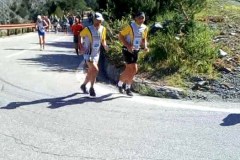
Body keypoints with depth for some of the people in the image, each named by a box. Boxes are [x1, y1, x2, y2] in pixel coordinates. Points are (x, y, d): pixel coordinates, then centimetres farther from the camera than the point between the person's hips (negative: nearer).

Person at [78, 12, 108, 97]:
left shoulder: (103, 29, 1)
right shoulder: (88, 29, -14)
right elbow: (80, 35, 2)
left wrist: (105, 45, -6)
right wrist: (81, 46, -8)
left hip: (96, 54, 6)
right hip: (88, 54, -6)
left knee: (91, 72, 15)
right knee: (95, 70, -19)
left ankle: (83, 85, 39)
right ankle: (92, 88, -2)